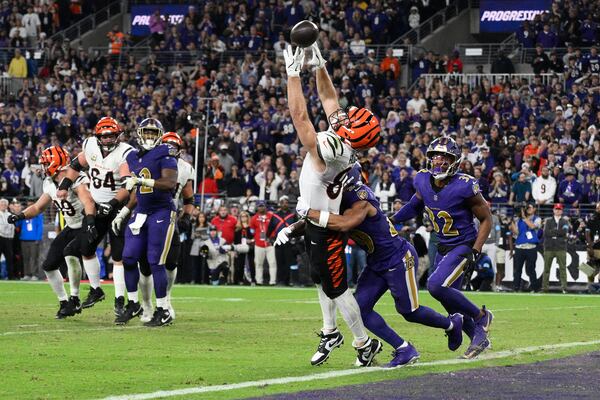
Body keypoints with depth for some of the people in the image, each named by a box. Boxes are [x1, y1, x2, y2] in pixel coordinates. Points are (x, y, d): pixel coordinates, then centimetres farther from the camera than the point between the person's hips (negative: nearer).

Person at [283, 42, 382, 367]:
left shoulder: (329, 150, -34)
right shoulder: (342, 142, -9)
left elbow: (299, 116, -37)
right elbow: (328, 98, 4)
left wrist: (293, 74, -33)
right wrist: (319, 65, -2)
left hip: (325, 229, -9)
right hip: (316, 222, 9)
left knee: (336, 288, 3)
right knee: (321, 279, 24)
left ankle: (364, 343, 16)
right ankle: (330, 333, 40)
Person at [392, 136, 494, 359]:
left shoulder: (464, 186, -23)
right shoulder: (423, 181, -6)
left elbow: (486, 219, -13)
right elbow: (416, 205, 17)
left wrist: (475, 251, -20)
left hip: (463, 246, -7)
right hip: (443, 248, 7)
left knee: (436, 286, -23)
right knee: (451, 305, 10)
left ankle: (480, 316, -4)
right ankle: (479, 337, 31)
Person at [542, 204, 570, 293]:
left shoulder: (565, 221, 11)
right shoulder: (548, 221, 12)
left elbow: (566, 230, -8)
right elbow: (546, 232, -4)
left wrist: (553, 232, -9)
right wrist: (560, 232, -6)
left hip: (561, 248, -1)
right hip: (549, 248, 1)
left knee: (562, 268, -6)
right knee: (546, 268, 1)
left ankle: (564, 287, -7)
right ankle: (544, 288, 5)